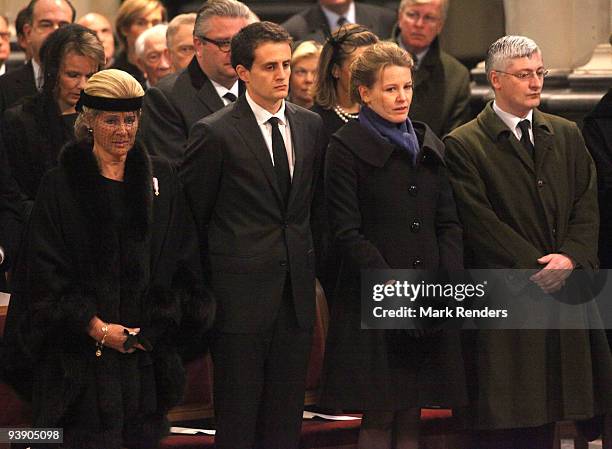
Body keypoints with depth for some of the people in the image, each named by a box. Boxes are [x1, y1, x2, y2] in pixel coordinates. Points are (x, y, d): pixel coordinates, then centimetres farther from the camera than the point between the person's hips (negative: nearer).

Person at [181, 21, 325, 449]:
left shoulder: (310, 125, 9)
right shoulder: (215, 133, -8)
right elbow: (190, 213, -2)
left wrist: (305, 260, 12)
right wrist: (207, 281, 2)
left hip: (297, 288, 5)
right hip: (242, 292, -5)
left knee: (286, 414, 8)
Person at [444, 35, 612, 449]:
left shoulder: (567, 135, 15)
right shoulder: (464, 144, -2)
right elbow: (480, 223, -9)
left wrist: (570, 258, -10)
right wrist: (537, 267, -13)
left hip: (565, 289, 5)